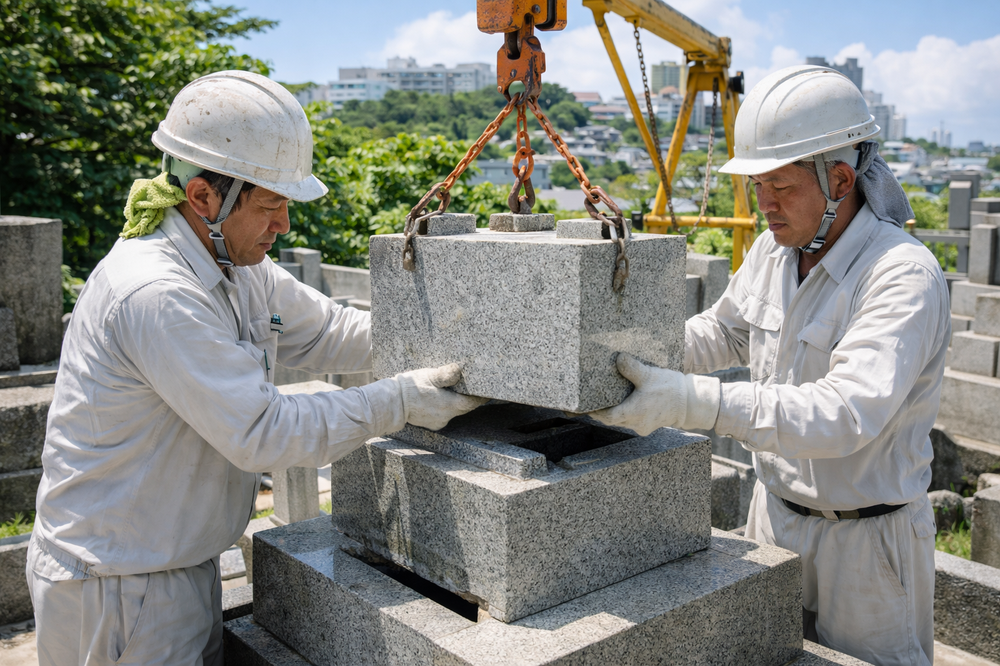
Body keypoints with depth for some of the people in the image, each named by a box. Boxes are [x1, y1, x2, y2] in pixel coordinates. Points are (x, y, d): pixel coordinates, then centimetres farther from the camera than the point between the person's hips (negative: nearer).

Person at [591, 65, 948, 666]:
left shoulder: (904, 276, -25)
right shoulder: (774, 251, 0)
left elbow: (844, 414, -37)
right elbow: (722, 334, 16)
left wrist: (694, 402, -45)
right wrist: (625, 344, 0)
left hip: (863, 539, -6)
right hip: (775, 514, 7)